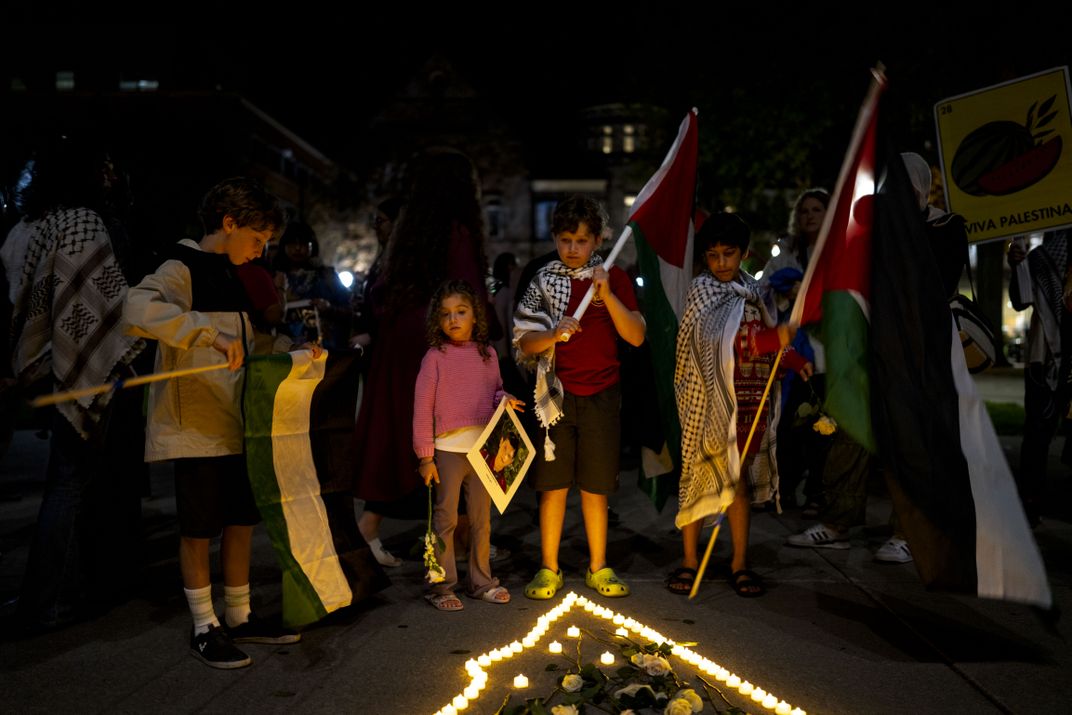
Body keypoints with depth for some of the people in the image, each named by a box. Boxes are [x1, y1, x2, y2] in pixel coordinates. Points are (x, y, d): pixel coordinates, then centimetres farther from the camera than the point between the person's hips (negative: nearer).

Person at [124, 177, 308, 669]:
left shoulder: (230, 276, 16)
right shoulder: (182, 269, -10)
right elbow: (139, 309, -31)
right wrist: (210, 333, -34)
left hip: (238, 425, 8)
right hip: (196, 426, -8)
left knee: (241, 522, 13)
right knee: (198, 531, 4)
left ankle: (240, 618, 26)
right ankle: (204, 629, 17)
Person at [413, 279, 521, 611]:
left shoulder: (487, 354, 7)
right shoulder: (435, 357, -5)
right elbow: (423, 408, -6)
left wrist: (503, 398, -6)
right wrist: (425, 456, -9)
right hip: (447, 450, -4)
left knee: (481, 519, 13)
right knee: (445, 518, 3)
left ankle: (481, 581, 27)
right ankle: (441, 586, 15)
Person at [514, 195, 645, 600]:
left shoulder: (614, 279, 5)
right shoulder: (543, 282, 5)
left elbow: (636, 336, -5)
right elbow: (525, 343, 0)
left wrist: (606, 293, -15)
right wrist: (554, 334, -20)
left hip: (600, 397, 0)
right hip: (556, 396, 0)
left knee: (595, 488, 8)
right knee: (553, 486, 3)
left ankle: (598, 568, 23)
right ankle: (549, 570, 17)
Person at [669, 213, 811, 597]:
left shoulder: (752, 291, 11)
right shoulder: (702, 292, -5)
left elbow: (766, 340, 18)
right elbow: (720, 342, -21)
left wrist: (794, 359, 0)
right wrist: (772, 339, -32)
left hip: (750, 400, 5)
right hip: (712, 400, -4)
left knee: (740, 479, 10)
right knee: (703, 476, 2)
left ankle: (740, 563, 19)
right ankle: (689, 560, 14)